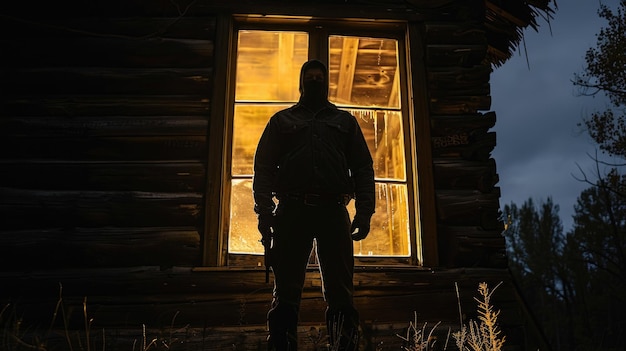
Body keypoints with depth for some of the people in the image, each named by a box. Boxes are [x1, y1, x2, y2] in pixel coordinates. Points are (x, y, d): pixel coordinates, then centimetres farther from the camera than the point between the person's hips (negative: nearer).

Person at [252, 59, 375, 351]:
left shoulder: (345, 121, 23)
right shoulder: (282, 120, 22)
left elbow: (363, 169, 14)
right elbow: (263, 168, 12)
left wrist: (364, 212, -2)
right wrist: (264, 213, -4)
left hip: (333, 211, 1)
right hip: (291, 210, 0)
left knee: (340, 296, -2)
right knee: (285, 295, -1)